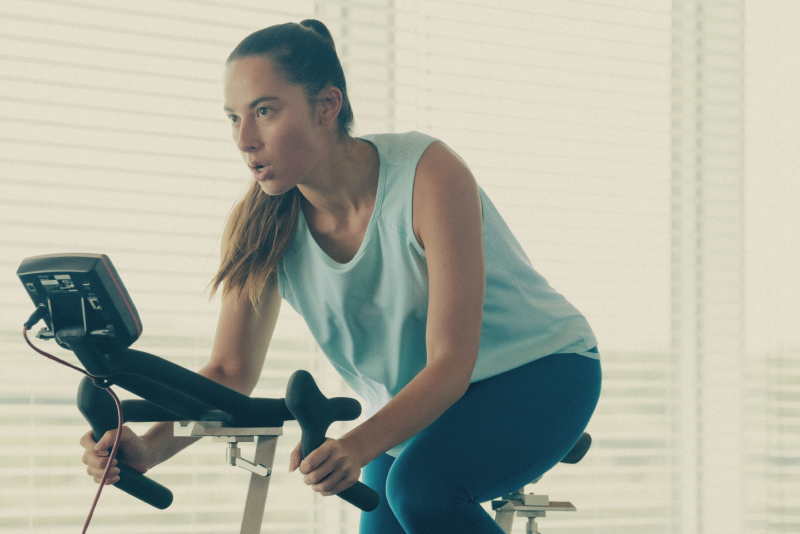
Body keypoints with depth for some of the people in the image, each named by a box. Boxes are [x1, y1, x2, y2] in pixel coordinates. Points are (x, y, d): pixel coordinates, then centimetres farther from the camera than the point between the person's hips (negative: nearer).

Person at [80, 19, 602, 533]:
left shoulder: (427, 172, -29)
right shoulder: (263, 227, -13)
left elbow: (450, 363, -32)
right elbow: (230, 371, -11)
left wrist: (358, 446, -50)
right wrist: (146, 447, -32)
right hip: (416, 405, 6)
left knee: (421, 485, -30)